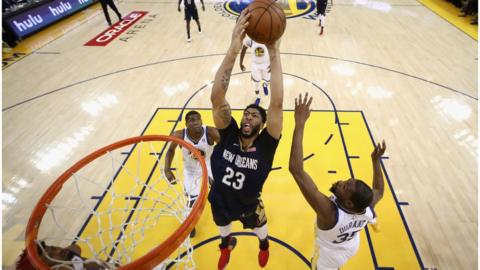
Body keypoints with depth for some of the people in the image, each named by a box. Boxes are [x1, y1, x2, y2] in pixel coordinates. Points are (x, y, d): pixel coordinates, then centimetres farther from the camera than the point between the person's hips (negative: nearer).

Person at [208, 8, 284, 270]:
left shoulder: (265, 145, -32)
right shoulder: (228, 134, -28)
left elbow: (277, 104, -45)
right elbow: (216, 98, -43)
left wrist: (274, 54, -48)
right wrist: (233, 49, -52)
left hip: (249, 207, -1)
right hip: (219, 203, 2)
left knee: (259, 228, 33)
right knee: (223, 227, 35)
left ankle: (264, 244, 70)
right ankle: (227, 244, 72)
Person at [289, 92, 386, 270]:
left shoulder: (329, 211, -51)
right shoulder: (368, 207, -33)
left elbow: (296, 169, -61)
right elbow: (379, 191, -4)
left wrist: (299, 124, -61)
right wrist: (376, 160, -9)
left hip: (330, 255, -4)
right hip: (351, 247, 5)